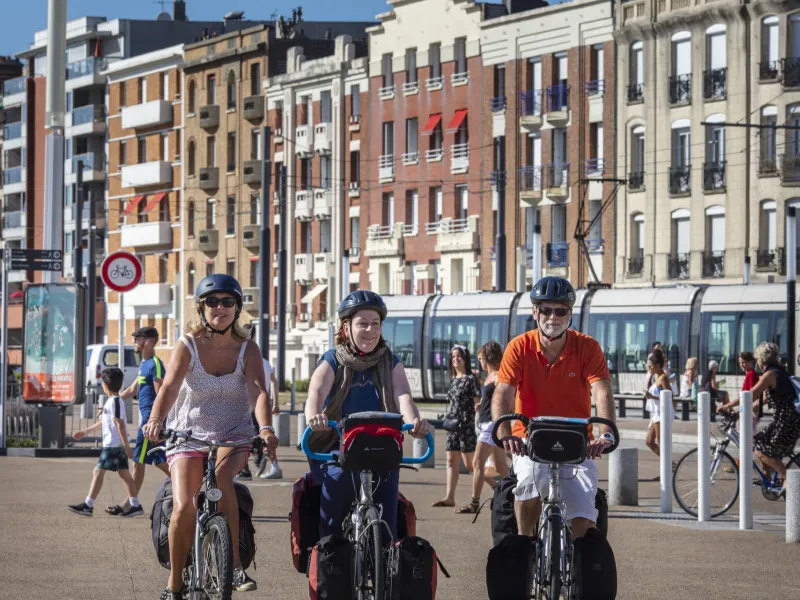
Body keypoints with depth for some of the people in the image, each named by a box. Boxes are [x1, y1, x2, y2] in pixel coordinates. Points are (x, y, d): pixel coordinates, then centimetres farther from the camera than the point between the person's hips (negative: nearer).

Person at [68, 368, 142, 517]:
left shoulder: (115, 401, -14)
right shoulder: (112, 401, 18)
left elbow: (120, 424, -19)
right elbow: (103, 422, 29)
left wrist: (126, 446, -22)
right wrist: (84, 432, 35)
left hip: (113, 444, -10)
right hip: (118, 445, 10)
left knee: (98, 472, -8)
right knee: (124, 474, 8)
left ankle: (88, 505, -8)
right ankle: (135, 505, 7)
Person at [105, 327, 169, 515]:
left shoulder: (155, 364, -13)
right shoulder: (145, 364, 16)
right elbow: (132, 390, 25)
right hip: (147, 417, 10)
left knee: (138, 461, -6)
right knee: (158, 460, 13)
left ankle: (128, 504, -2)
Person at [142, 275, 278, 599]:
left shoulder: (247, 349, -3)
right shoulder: (187, 346, -6)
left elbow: (258, 391, -18)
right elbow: (169, 387, -21)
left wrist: (266, 428, -37)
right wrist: (155, 420, -41)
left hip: (233, 437, 0)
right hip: (188, 436, 0)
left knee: (220, 476, -34)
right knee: (183, 506, -19)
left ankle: (235, 566, -28)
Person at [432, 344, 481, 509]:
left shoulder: (470, 379, -7)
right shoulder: (453, 380, 15)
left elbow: (478, 404, -9)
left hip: (466, 424, -7)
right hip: (452, 423, 7)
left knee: (469, 462, -4)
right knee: (451, 460, 2)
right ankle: (449, 496, -1)